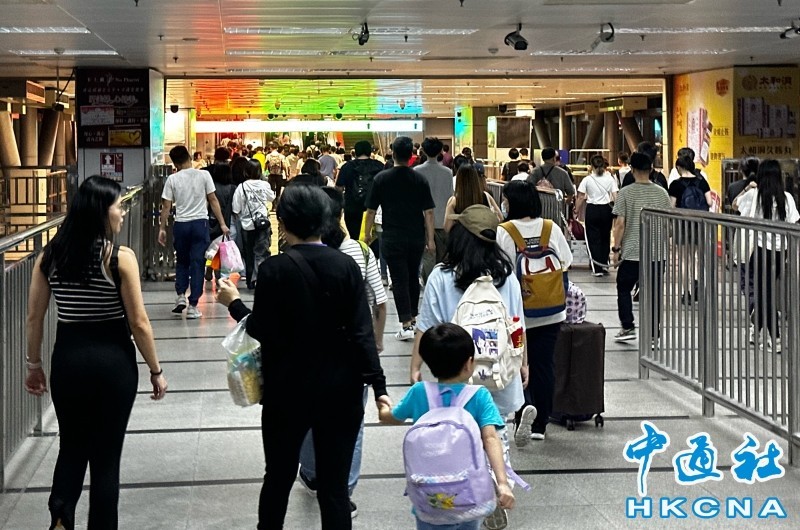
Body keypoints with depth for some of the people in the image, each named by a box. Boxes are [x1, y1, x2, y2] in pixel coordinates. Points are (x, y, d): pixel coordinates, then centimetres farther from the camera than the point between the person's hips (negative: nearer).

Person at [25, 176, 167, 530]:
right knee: (106, 454, 10)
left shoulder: (49, 256, -1)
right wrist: (156, 371, 1)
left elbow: (34, 318, 5)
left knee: (71, 447, 19)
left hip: (67, 359, 4)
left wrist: (34, 364, 18)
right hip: (113, 361, -3)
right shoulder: (121, 258, -13)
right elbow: (138, 323, -10)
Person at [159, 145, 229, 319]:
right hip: (200, 223, -1)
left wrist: (162, 229, 8)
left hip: (181, 225, 1)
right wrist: (222, 224, 2)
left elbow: (166, 206, -1)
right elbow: (213, 200, -2)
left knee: (182, 262, 20)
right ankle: (193, 306, 1)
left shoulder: (172, 179, -2)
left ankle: (180, 296, 8)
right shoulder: (203, 175, -3)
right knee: (197, 264, 3)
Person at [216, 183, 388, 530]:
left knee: (278, 478, 17)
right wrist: (378, 386, -6)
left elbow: (263, 332, -8)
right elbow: (362, 331, -9)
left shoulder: (274, 269, -11)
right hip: (340, 390, 1)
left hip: (289, 390, -1)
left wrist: (234, 303, 7)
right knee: (334, 487, 7)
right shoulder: (345, 265, -5)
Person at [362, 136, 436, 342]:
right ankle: (412, 319, 28)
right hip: (416, 238, 3)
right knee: (413, 278, 17)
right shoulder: (420, 180, -1)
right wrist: (430, 239, 3)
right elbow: (429, 212, -2)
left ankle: (406, 325, -8)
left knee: (399, 280, -1)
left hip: (392, 238, -3)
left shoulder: (381, 178, -6)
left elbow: (371, 210, -2)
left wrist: (367, 233, 11)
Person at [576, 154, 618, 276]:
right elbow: (616, 198, -4)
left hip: (592, 210, -2)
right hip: (606, 209, 2)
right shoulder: (610, 179, 0)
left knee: (594, 239, 3)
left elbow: (580, 198, -5)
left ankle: (597, 268, -2)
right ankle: (604, 265, 19)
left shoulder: (587, 179, -4)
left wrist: (576, 211, 5)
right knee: (605, 238, 16)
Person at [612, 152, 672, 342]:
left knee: (623, 289, 15)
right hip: (657, 253, 2)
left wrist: (616, 248, -2)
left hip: (631, 253, -2)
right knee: (654, 293, 7)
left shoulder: (625, 193, -6)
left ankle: (628, 328, 8)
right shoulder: (662, 193, 2)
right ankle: (653, 335, 9)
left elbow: (620, 223, -9)